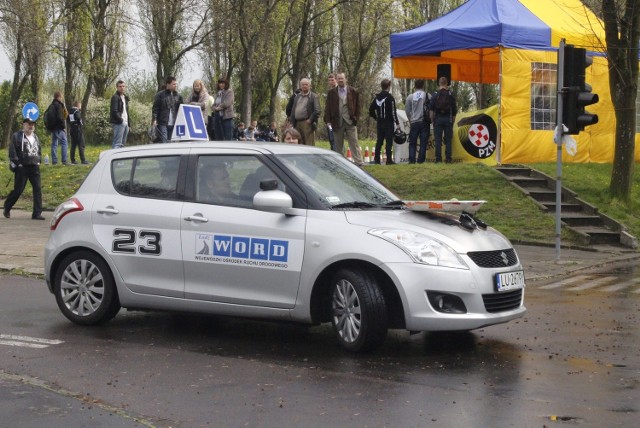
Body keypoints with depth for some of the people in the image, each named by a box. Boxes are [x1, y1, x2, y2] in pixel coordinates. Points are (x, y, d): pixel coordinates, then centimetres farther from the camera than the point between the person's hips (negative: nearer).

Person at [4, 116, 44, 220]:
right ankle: (7, 208, 21)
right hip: (22, 167, -5)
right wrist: (15, 163, -13)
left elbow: (39, 151, 27)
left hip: (34, 167, 5)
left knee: (38, 189, -5)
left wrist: (38, 160, 14)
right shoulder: (17, 136, -3)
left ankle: (37, 213, -3)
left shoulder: (36, 137, 17)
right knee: (18, 190, -2)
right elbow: (12, 150, -8)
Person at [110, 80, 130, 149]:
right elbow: (114, 111, -15)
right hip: (118, 123, -9)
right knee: (117, 143, -14)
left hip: (125, 123, 9)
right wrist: (120, 120, -18)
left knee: (123, 144, 11)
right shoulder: (115, 97, -6)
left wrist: (129, 122, 15)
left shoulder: (125, 97, 21)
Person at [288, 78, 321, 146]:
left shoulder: (313, 96, 1)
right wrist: (292, 122, 10)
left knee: (309, 145, -9)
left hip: (307, 123, -6)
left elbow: (317, 111, -8)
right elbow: (293, 110, 20)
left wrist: (310, 120, -14)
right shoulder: (297, 97, 21)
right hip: (297, 124, 6)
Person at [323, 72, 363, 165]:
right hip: (337, 122, 1)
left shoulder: (353, 92, 5)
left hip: (350, 122, -1)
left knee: (354, 143, -3)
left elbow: (357, 106, 7)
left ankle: (359, 162, -2)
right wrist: (328, 121, -2)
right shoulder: (332, 93, 7)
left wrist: (356, 118, 0)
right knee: (338, 145, 6)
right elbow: (328, 108, 6)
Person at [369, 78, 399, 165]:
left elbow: (371, 110, 11)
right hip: (389, 123, -6)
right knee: (389, 141, -3)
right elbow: (393, 111, -15)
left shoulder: (377, 97, 8)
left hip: (379, 123, 6)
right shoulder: (390, 97, -12)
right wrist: (397, 122, -9)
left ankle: (376, 159, 9)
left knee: (379, 141, 10)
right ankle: (389, 160, -5)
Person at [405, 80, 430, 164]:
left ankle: (412, 160, 1)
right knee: (423, 142, 2)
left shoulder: (410, 97, 1)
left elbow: (407, 111, 5)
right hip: (424, 122, -1)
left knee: (412, 142, 8)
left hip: (414, 122, 1)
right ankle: (421, 159, -5)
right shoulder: (427, 96, -3)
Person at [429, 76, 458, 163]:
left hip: (438, 118, -1)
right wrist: (453, 120, 12)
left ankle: (438, 158, -4)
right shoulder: (451, 94, 4)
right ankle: (448, 158, 1)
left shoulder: (435, 94, 1)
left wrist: (432, 119, 1)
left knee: (438, 140, 0)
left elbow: (431, 109, -5)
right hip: (448, 119, 1)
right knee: (448, 140, 4)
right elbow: (454, 109, 4)